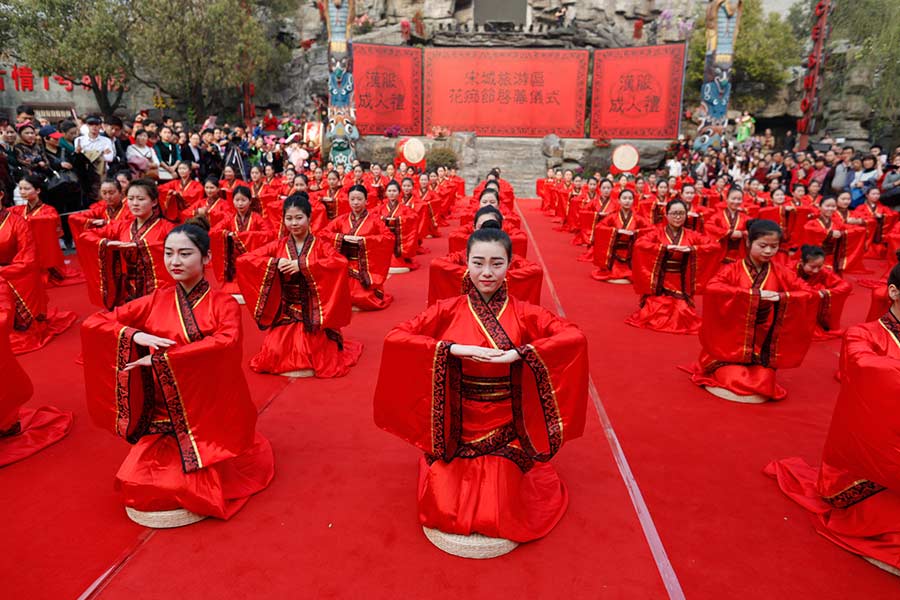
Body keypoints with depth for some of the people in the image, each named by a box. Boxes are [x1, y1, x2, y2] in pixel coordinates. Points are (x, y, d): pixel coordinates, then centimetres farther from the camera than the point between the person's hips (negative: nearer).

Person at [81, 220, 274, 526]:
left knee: (198, 489, -15)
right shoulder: (155, 301, 3)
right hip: (162, 417, 4)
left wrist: (162, 359, -26)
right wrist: (135, 335, -17)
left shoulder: (223, 304, -6)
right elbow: (92, 324, 2)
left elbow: (227, 343, -27)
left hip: (208, 415, -3)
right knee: (137, 485, -11)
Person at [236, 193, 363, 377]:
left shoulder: (320, 246, -4)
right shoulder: (278, 246, 4)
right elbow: (242, 261, -1)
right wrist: (274, 263, -15)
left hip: (314, 314, -2)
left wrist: (302, 265, -26)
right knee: (274, 355, -13)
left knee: (314, 358, -15)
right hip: (285, 313, 3)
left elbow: (341, 263, -25)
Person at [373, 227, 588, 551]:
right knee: (445, 509, -5)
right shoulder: (448, 310, -6)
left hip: (507, 430, 0)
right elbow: (395, 338, -14)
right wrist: (453, 348, -25)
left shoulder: (523, 313, -6)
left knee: (504, 514, -8)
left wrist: (519, 353, -27)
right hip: (457, 429, 0)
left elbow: (575, 337, -16)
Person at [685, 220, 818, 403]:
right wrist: (755, 294, -29)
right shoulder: (732, 270, -7)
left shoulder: (782, 274, 3)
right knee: (737, 383, -19)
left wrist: (782, 296, -20)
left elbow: (811, 294, -2)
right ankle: (719, 373, 17)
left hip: (763, 348, 3)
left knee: (763, 386, -15)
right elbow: (712, 289, -27)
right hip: (731, 345, -3)